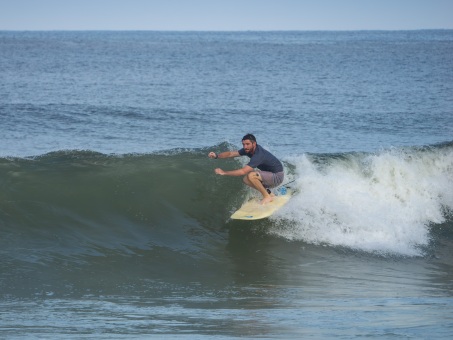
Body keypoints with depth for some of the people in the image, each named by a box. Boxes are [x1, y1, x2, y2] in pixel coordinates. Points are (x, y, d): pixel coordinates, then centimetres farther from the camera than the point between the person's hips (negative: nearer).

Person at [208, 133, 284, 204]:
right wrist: (217, 155, -17)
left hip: (277, 176, -9)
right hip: (269, 175, 9)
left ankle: (267, 197, -11)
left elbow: (243, 171, -34)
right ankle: (267, 192, 9)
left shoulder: (259, 155, -31)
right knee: (246, 179, -2)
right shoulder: (248, 149, -3)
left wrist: (224, 173, -30)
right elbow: (231, 153, 0)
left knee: (251, 176, -28)